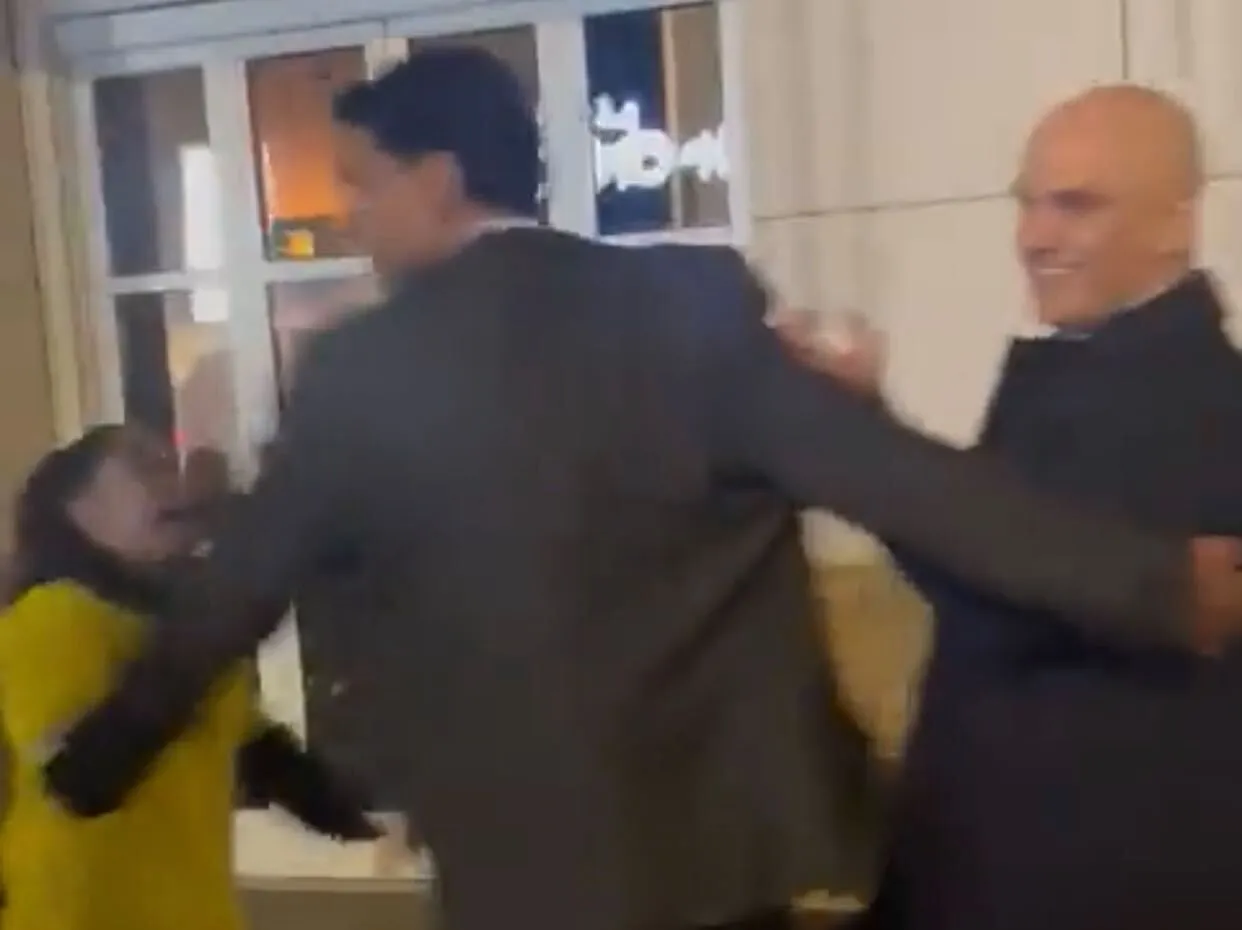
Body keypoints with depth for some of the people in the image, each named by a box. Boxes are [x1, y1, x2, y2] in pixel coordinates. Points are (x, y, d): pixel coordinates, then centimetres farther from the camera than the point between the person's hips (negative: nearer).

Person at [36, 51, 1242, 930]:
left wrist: (89, 764, 19)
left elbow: (237, 593, 2)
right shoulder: (689, 307, -7)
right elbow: (895, 475, -14)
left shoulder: (364, 368, -7)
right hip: (721, 831, 2)